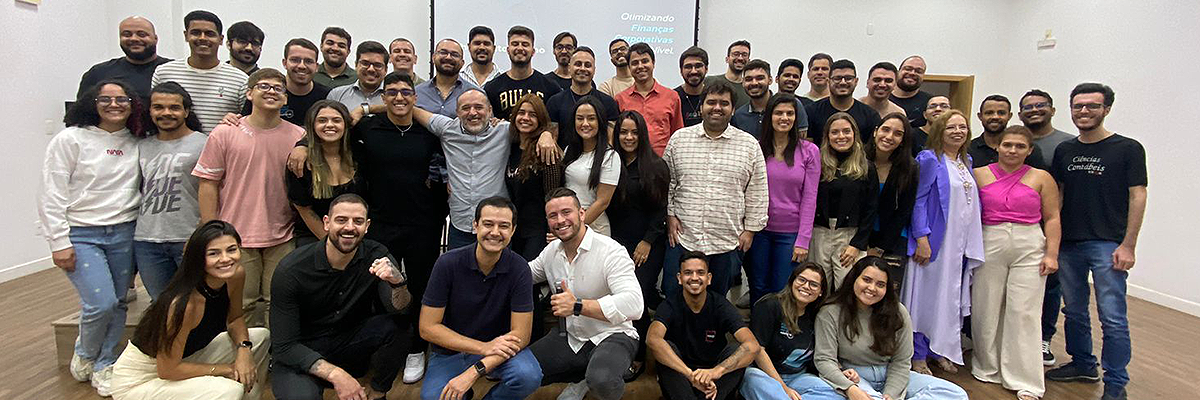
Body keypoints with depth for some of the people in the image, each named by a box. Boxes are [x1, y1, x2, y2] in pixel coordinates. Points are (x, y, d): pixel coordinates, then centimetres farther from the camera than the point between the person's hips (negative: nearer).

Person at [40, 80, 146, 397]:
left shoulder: (137, 143, 6)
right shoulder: (70, 139, -6)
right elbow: (52, 196, -7)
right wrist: (59, 243, -10)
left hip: (124, 233, 4)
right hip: (81, 236, -4)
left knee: (118, 303, 7)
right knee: (101, 303, -10)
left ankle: (104, 365, 25)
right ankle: (84, 354, 20)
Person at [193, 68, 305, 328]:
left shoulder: (299, 137, 3)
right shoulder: (224, 134, 0)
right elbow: (208, 185, 1)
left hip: (282, 238, 1)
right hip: (237, 237, -1)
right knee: (241, 306, 9)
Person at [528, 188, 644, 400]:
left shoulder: (611, 251, -20)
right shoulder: (551, 250, 2)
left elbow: (634, 305, -33)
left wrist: (577, 306, -37)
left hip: (610, 336, -6)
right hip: (569, 336, 7)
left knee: (601, 382, -37)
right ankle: (584, 377, 11)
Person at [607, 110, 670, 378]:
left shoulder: (656, 166, -1)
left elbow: (662, 208, -3)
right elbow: (607, 207, 7)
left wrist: (648, 241, -7)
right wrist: (613, 242, 1)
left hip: (650, 242, -3)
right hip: (620, 240, 3)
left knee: (638, 294, -8)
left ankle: (638, 358, 8)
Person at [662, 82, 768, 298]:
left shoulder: (749, 145, 3)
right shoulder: (679, 138, 5)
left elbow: (757, 193, 5)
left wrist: (751, 229, 3)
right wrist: (670, 215, 2)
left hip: (728, 242, 0)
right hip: (682, 238, 0)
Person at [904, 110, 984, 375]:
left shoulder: (966, 161, 13)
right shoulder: (929, 159, -9)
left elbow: (972, 202, 18)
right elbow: (918, 200, -13)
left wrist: (972, 243, 11)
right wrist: (922, 238, -20)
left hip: (960, 242, 7)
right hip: (934, 240, -7)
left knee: (950, 296, 13)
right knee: (926, 295, -1)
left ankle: (942, 350, 26)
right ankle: (918, 356, 10)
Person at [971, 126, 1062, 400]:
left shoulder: (1041, 178, 5)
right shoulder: (979, 175, 5)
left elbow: (1052, 219, 4)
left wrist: (1052, 254, -4)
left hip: (1030, 249, 0)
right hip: (989, 247, 1)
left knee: (1024, 313, -1)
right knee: (986, 310, 7)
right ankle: (987, 369, 25)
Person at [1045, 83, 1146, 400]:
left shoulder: (1127, 148, -2)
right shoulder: (1064, 151, 10)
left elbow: (1137, 197, -5)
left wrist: (1127, 246, -10)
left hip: (1108, 245, -5)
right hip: (1068, 243, 5)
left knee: (1113, 318, -4)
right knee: (1074, 312, 14)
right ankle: (1082, 365, 30)